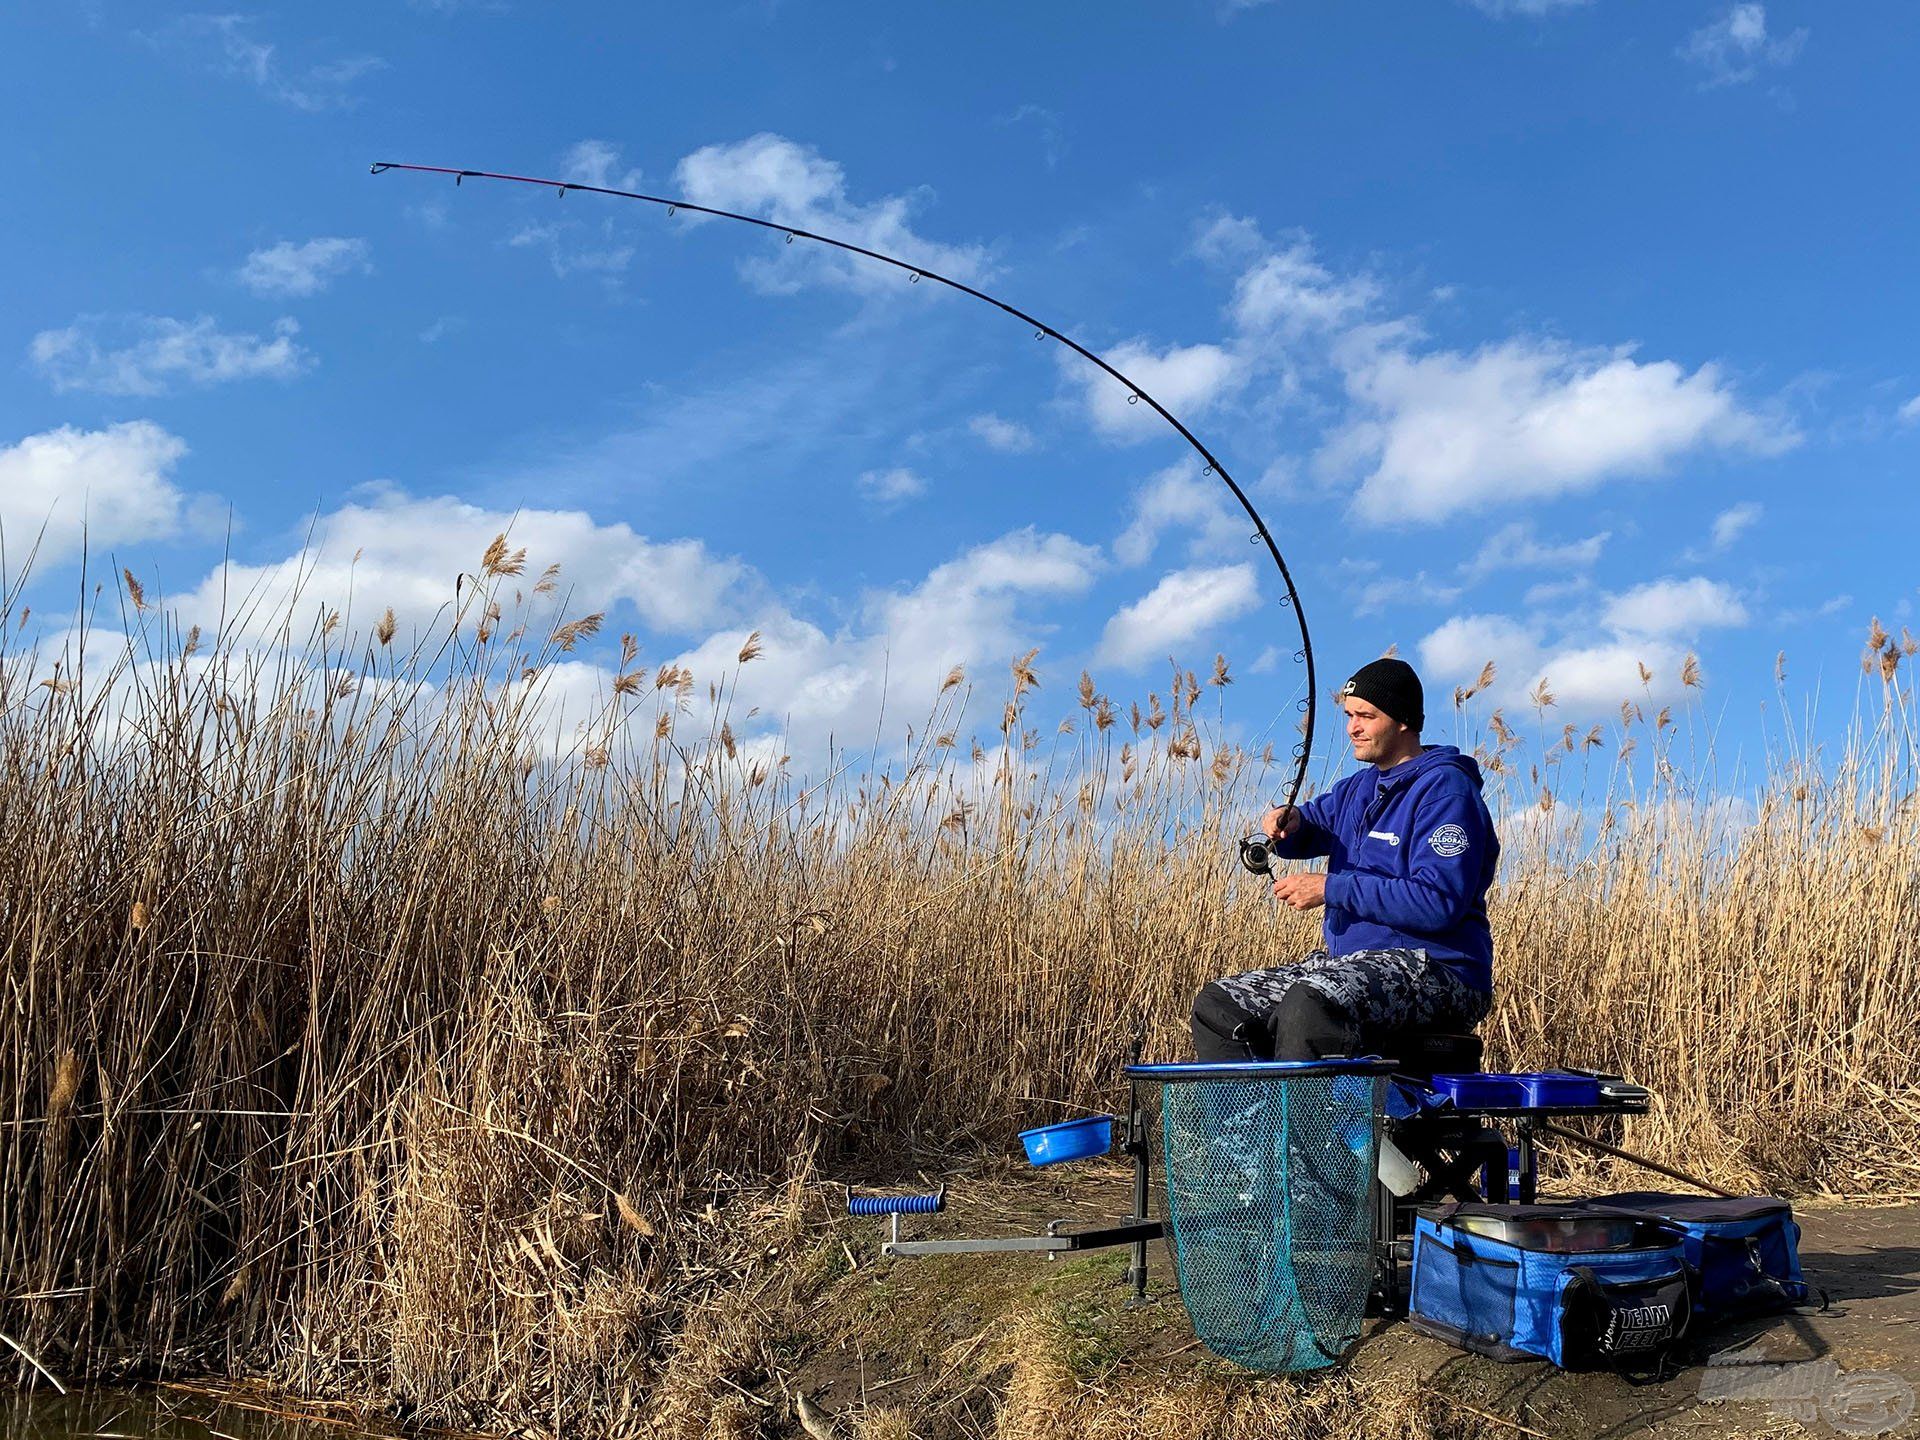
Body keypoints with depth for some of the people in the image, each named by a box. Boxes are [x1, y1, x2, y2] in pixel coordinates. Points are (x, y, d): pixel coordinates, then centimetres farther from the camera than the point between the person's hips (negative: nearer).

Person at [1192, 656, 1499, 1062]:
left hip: (1435, 970, -9)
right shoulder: (1359, 788, 17)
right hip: (1351, 963, 9)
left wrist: (1331, 888, -17)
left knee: (1309, 1005, -37)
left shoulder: (1446, 789, -10)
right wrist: (1288, 822, 1)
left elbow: (1439, 902, -21)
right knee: (1218, 1004, -1)